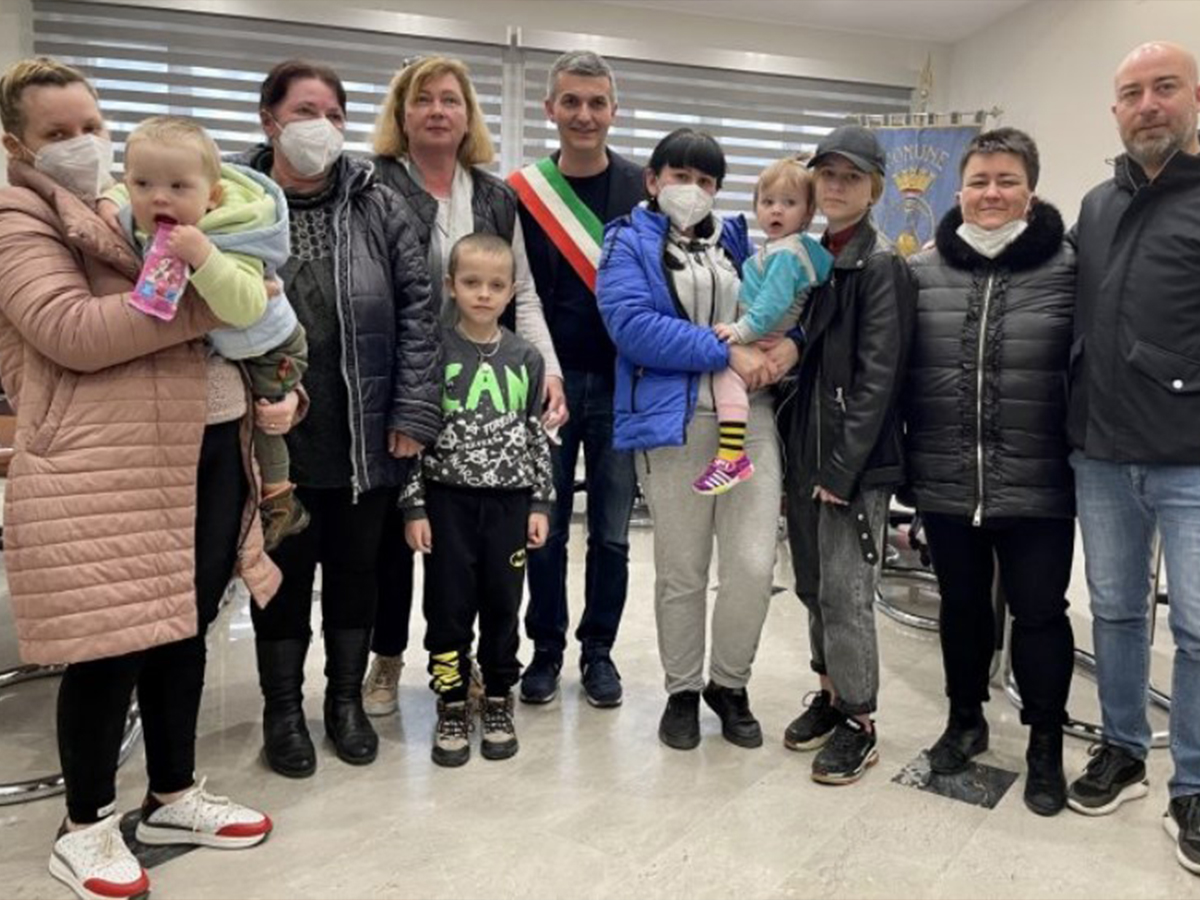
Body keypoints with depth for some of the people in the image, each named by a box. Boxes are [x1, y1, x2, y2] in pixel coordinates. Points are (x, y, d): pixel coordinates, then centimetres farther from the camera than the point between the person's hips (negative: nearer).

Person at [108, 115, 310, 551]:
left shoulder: (226, 246, -42)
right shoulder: (137, 216, -19)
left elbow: (245, 306, -56)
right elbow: (117, 193, 5)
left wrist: (203, 257, -65)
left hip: (267, 348, -8)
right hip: (210, 341, 8)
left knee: (260, 416, 6)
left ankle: (278, 501, 30)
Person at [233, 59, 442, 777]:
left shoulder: (377, 204, 2)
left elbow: (418, 306, -2)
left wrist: (414, 411, -9)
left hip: (366, 433, 2)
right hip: (274, 435, -1)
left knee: (357, 569, 14)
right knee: (285, 571, 12)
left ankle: (347, 699, 34)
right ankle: (284, 710, 31)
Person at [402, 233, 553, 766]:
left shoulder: (525, 357, 4)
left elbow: (536, 436, 7)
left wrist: (541, 503, 3)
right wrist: (414, 506, -6)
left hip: (510, 500, 2)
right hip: (448, 499, -2)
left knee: (503, 605, 10)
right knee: (449, 607, 5)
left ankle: (498, 703, 27)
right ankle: (451, 707, 22)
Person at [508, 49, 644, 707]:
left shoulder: (646, 190, 3)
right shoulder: (520, 192, 2)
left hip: (621, 383, 0)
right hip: (546, 381, 0)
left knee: (610, 531, 9)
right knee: (545, 529, 8)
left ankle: (598, 651, 24)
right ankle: (546, 649, 25)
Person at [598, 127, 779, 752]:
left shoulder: (735, 239, 19)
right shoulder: (629, 244, 4)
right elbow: (632, 325, -12)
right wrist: (726, 352, -16)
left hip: (750, 413, 4)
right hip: (675, 420, -3)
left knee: (753, 564, -2)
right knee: (681, 570, 6)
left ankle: (729, 684, 23)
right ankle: (682, 691, 28)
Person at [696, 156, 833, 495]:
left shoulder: (786, 253, -16)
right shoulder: (777, 248, 17)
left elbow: (773, 301, -26)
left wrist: (742, 331, -31)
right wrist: (740, 330, 17)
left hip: (766, 345, -11)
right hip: (758, 340, 11)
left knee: (728, 369, -30)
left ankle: (733, 455, -40)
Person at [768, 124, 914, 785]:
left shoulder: (882, 266, -8)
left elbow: (877, 375, -15)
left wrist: (842, 467, -17)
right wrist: (790, 345, -3)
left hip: (856, 456, -7)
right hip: (804, 446, 7)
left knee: (845, 591, -2)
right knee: (813, 583, 15)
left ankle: (858, 722, 15)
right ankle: (831, 691, 32)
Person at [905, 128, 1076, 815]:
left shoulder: (1067, 270, -3)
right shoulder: (922, 272, 3)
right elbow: (896, 373, 6)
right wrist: (901, 459, 4)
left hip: (1038, 488, -2)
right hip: (947, 484, 2)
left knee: (1040, 614, 9)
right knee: (962, 607, 17)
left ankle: (1046, 744, 30)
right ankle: (966, 719, 38)